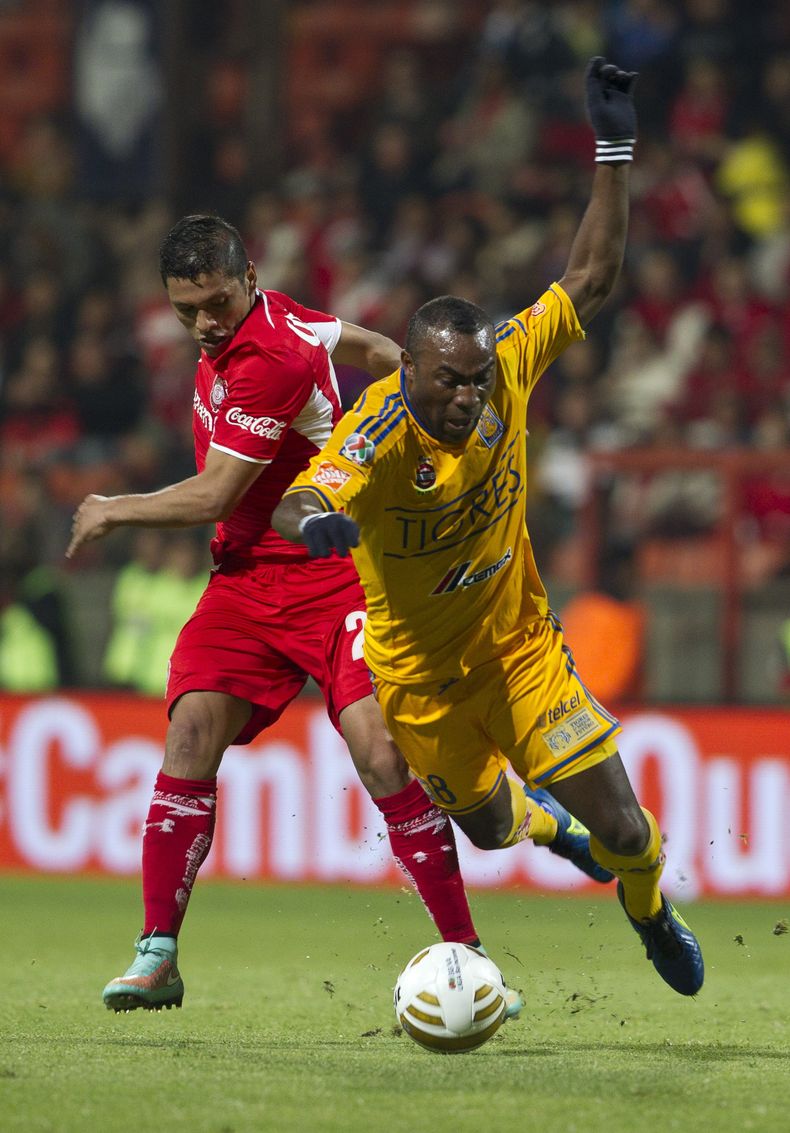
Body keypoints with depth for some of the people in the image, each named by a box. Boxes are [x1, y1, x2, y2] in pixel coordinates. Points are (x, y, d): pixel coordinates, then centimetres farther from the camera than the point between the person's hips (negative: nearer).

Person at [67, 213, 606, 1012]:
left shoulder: (270, 360, -20)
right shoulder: (272, 318, 7)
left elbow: (212, 497, -15)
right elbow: (377, 353, 23)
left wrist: (112, 512, -1)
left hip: (334, 578, -7)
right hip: (245, 581, 7)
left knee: (381, 752, -18)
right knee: (194, 727, -12)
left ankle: (467, 954, -8)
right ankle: (156, 955, -10)